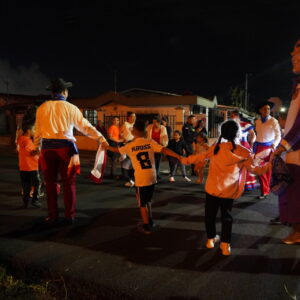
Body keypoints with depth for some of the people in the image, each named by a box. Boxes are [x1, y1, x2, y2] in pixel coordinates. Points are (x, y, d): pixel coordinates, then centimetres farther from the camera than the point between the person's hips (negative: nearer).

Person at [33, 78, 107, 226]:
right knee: (68, 183, 7)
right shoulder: (71, 108, -2)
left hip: (48, 148, 2)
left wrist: (37, 148, 19)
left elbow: (38, 131, 8)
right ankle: (69, 216, 14)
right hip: (65, 147, -2)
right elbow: (85, 126, -4)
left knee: (50, 183, 12)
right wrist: (101, 138, 0)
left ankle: (52, 217, 19)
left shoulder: (42, 108, 5)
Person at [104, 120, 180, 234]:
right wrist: (179, 157, -14)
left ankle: (147, 227, 20)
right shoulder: (150, 142, -2)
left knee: (142, 203, 12)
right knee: (147, 200, 24)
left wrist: (106, 147, 34)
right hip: (152, 177, 3)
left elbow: (117, 150, 14)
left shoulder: (130, 146, -3)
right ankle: (150, 222, 34)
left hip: (141, 179, -3)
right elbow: (165, 150, -12)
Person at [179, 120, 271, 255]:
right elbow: (254, 170, 1)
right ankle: (225, 244, 17)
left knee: (210, 214, 18)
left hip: (212, 188, 0)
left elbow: (200, 157, 3)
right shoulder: (244, 152, -8)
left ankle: (211, 239, 32)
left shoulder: (216, 147, -6)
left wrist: (185, 160, 17)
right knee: (226, 216, 17)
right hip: (229, 191, 0)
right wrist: (269, 165, 14)